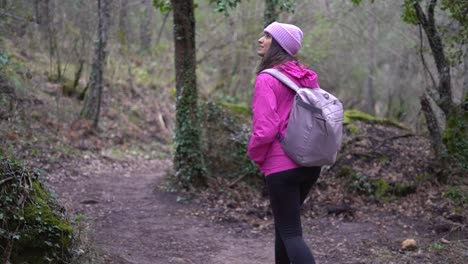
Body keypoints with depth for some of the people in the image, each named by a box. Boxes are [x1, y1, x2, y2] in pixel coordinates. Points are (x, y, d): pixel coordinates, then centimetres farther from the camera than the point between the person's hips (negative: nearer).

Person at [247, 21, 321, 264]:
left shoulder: (267, 79, -14)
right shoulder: (308, 77, 8)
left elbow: (265, 128, -18)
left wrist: (256, 155, 0)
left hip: (281, 165, -7)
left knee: (291, 232, -3)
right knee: (284, 222, 23)